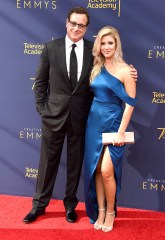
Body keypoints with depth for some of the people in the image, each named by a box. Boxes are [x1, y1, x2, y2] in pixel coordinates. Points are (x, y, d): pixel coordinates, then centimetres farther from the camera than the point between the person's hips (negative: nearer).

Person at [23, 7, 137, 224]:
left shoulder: (94, 50, 0)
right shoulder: (51, 47, 0)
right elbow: (41, 81, 4)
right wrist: (42, 108, 0)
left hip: (81, 116, 1)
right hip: (54, 114, 0)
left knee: (75, 162, 12)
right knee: (48, 160, 9)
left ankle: (70, 205, 29)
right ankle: (39, 205, 24)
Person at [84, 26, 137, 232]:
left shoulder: (125, 70, -9)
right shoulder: (96, 69, 7)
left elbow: (130, 103, -11)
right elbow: (93, 95, 12)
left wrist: (121, 131, -14)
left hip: (113, 123, -5)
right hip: (94, 122, 5)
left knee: (106, 171, -8)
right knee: (95, 170, 8)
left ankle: (110, 213, 14)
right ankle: (99, 212, 22)